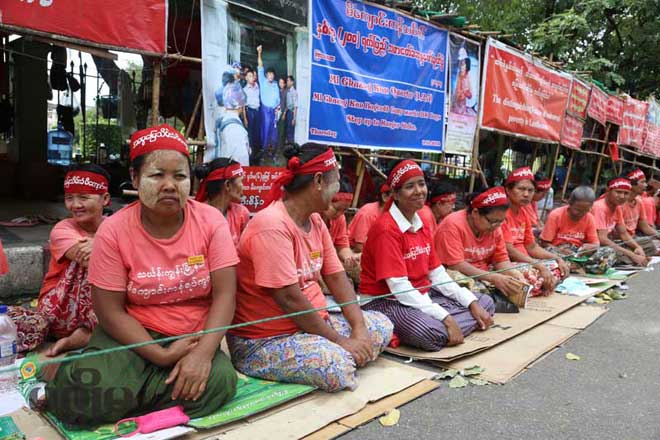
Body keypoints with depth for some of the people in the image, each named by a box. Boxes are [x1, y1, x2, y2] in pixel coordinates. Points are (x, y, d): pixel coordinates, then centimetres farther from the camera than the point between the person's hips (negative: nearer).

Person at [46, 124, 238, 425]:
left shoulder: (210, 221, -8)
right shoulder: (113, 231, -9)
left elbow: (224, 294, -11)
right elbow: (110, 311, -7)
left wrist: (203, 351, -25)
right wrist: (160, 355, -18)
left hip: (195, 336, 2)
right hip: (135, 335, -1)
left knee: (220, 381, -29)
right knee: (85, 392, -29)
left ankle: (126, 395, -6)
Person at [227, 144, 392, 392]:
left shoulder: (315, 221, 5)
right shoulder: (271, 226, -23)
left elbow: (336, 277, 3)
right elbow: (290, 299, -25)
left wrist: (359, 329, -8)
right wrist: (339, 341, -18)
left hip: (311, 323, 9)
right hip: (263, 341, -9)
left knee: (381, 325, 8)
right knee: (336, 367, -31)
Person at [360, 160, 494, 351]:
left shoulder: (423, 225, 9)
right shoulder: (386, 229, -18)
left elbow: (437, 273, 8)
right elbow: (399, 287, -23)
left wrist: (472, 303, -3)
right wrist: (446, 318, -26)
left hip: (422, 296, 9)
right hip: (386, 300, -9)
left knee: (484, 303, 9)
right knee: (430, 333, -38)